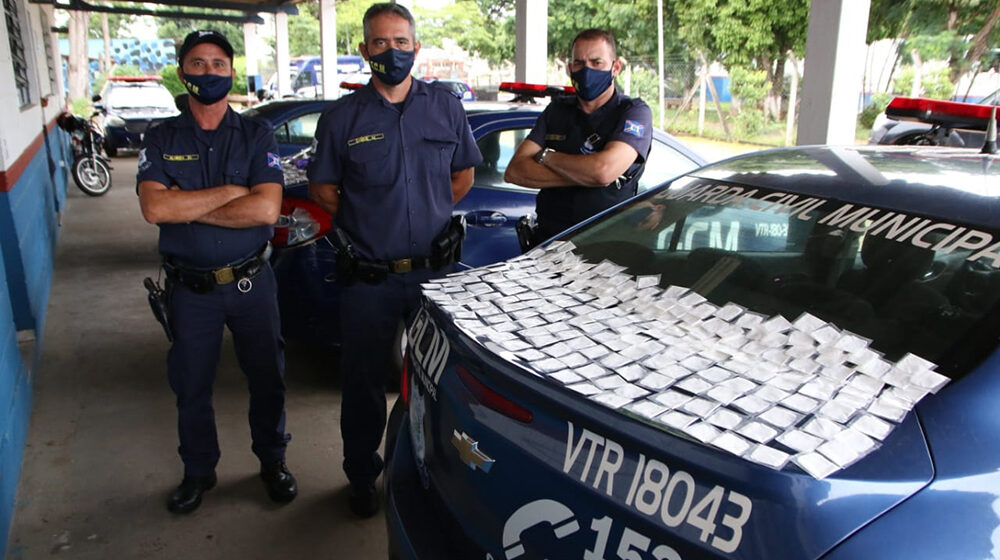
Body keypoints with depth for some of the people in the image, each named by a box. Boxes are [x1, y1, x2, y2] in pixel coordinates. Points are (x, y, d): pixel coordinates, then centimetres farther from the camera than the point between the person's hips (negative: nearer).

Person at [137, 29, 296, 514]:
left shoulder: (255, 135, -2)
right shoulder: (161, 140, 1)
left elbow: (267, 209, -17)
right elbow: (154, 209, -16)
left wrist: (188, 208, -15)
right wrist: (229, 192, -17)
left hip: (251, 282, -1)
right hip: (190, 288, 1)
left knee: (267, 378, 11)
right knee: (191, 386, 14)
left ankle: (273, 462, 31)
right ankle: (198, 471, 34)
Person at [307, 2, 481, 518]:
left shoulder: (446, 107, 5)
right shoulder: (342, 117, 0)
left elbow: (463, 174, 15)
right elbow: (321, 189, 7)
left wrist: (430, 214, 7)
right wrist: (364, 223, 1)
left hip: (434, 269, 2)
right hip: (368, 277, -1)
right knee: (363, 382, 9)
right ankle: (362, 477, 28)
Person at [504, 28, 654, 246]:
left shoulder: (635, 111, 2)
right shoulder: (557, 110, 15)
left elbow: (605, 169, -17)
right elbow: (514, 172, 3)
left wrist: (546, 156, -1)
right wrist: (585, 175, -8)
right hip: (548, 239, 3)